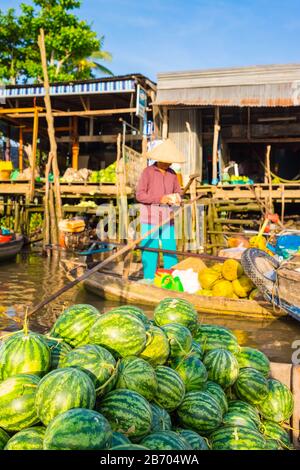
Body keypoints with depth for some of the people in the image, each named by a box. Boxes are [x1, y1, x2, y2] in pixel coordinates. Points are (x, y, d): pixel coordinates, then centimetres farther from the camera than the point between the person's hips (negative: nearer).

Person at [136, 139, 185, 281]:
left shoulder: (172, 173, 7)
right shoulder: (147, 172, -6)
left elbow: (178, 192, 14)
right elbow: (139, 195, -10)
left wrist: (177, 198, -9)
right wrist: (160, 199, -19)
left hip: (167, 219, 4)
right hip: (150, 218, -4)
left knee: (170, 250, 4)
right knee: (150, 250, 0)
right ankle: (149, 281, 10)